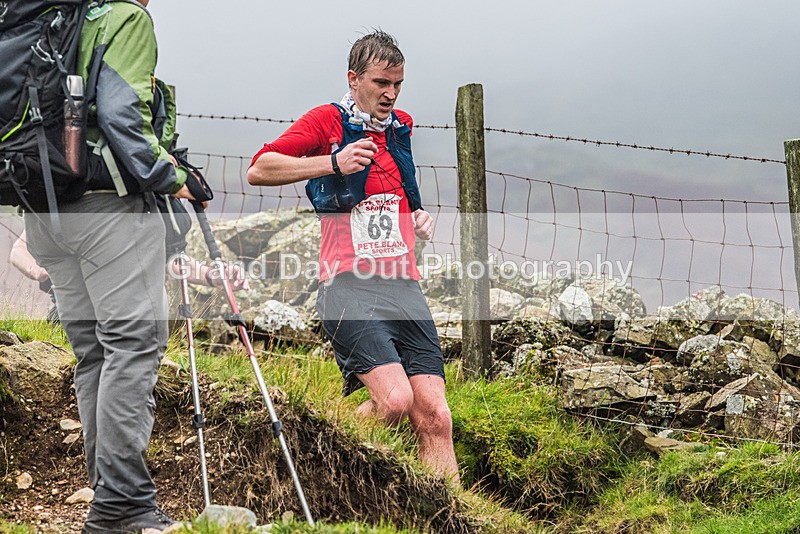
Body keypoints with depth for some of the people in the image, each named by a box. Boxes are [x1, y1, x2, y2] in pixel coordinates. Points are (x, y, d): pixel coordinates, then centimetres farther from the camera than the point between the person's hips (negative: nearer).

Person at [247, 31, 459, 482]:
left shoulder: (402, 127, 20)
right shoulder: (327, 122, 2)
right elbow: (259, 170, -8)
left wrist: (420, 216, 18)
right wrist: (333, 163, -17)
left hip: (405, 287, 6)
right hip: (351, 288, -6)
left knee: (435, 418, -4)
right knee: (396, 400, -22)